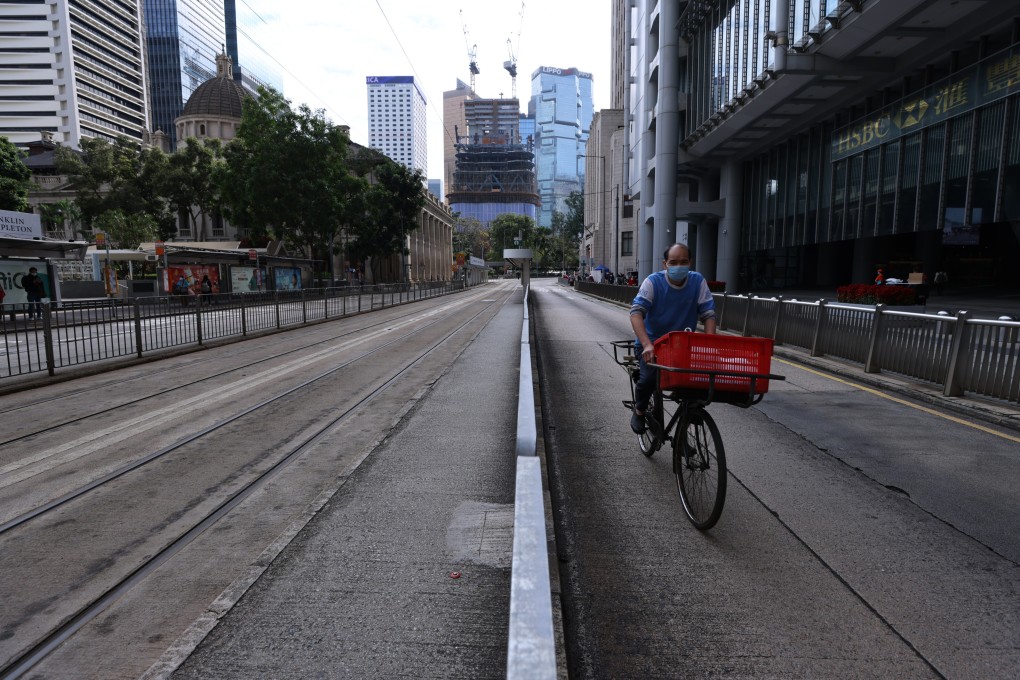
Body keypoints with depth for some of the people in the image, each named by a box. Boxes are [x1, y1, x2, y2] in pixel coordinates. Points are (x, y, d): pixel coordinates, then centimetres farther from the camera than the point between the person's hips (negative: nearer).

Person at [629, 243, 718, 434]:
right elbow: (636, 312, -27)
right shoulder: (653, 282, -15)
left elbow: (708, 315, -11)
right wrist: (647, 345, -42)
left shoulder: (698, 282, -8)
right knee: (648, 378, -24)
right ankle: (639, 411, 9)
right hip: (652, 342, -3)